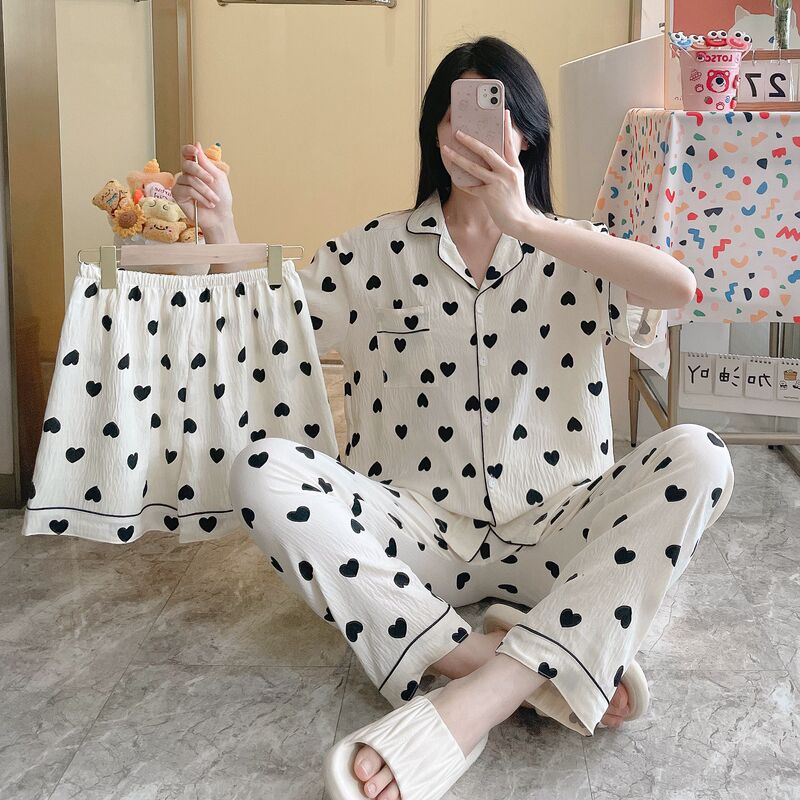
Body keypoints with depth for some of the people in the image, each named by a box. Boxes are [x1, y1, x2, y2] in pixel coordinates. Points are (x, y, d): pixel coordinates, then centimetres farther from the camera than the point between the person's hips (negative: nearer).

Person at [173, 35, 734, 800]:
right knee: (262, 472, -26)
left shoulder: (568, 251, 6)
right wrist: (221, 230, -10)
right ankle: (536, 673, -32)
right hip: (420, 532, 1)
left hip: (549, 535, 0)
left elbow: (679, 286, -15)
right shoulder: (381, 247, 10)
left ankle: (475, 701, -40)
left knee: (697, 457, -27)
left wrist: (523, 223, -21)